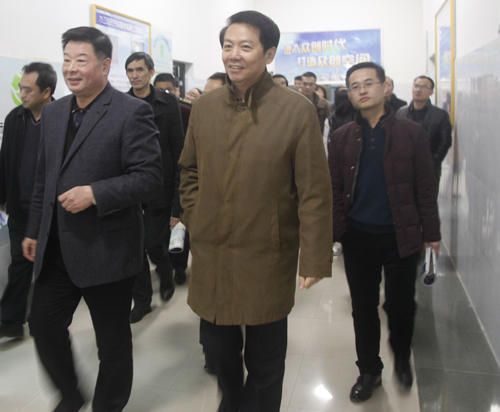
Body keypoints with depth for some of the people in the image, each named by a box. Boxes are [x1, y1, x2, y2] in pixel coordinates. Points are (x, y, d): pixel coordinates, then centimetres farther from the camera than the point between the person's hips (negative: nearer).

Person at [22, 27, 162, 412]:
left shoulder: (132, 112, -11)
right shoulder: (54, 112, 10)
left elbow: (150, 178, -16)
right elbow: (44, 178, 16)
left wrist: (95, 193, -25)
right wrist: (34, 231, 17)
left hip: (106, 250, -6)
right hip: (56, 248, 7)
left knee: (112, 341, 10)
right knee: (44, 324, 14)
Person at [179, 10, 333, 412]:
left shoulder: (297, 110, -10)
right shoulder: (205, 106, 4)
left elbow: (314, 192, -10)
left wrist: (314, 258, -11)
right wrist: (195, 218, 6)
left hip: (267, 258, -4)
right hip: (211, 254, 4)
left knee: (265, 364, 12)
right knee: (219, 349, 20)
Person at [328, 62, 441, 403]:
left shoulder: (411, 132, -1)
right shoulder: (342, 137, 4)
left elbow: (426, 187, 0)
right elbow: (334, 190, 2)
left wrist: (432, 232, -1)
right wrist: (335, 232, -3)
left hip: (400, 236, -1)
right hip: (358, 237, 2)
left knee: (401, 305, 9)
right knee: (364, 308, 11)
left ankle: (402, 359, 38)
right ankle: (369, 372, 30)